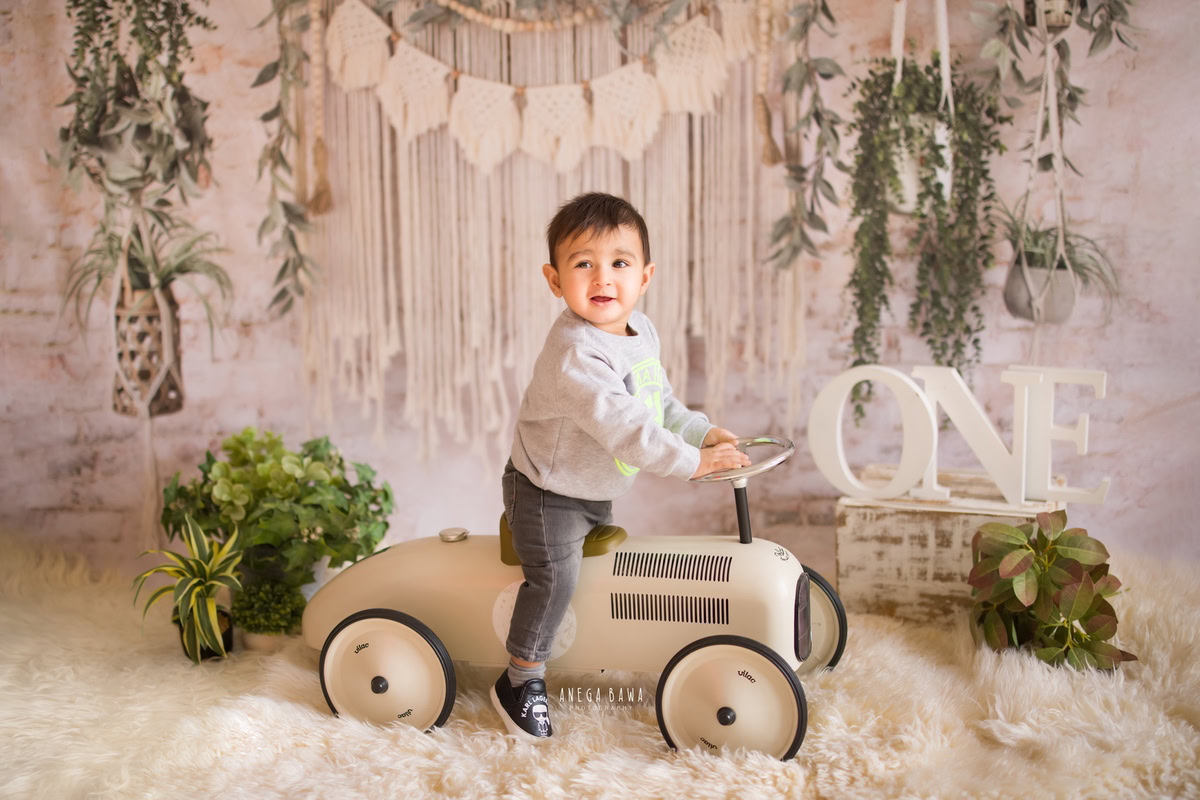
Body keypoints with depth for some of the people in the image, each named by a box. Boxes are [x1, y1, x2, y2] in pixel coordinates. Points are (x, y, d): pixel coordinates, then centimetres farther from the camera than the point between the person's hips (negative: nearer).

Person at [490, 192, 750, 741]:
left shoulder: (641, 330, -2)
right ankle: (522, 679, 2)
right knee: (555, 574, -15)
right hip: (547, 491, -9)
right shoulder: (574, 355, -32)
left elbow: (661, 403, 11)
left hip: (597, 491, 9)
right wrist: (691, 462, -35)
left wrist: (705, 431, 0)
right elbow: (623, 426, -38)